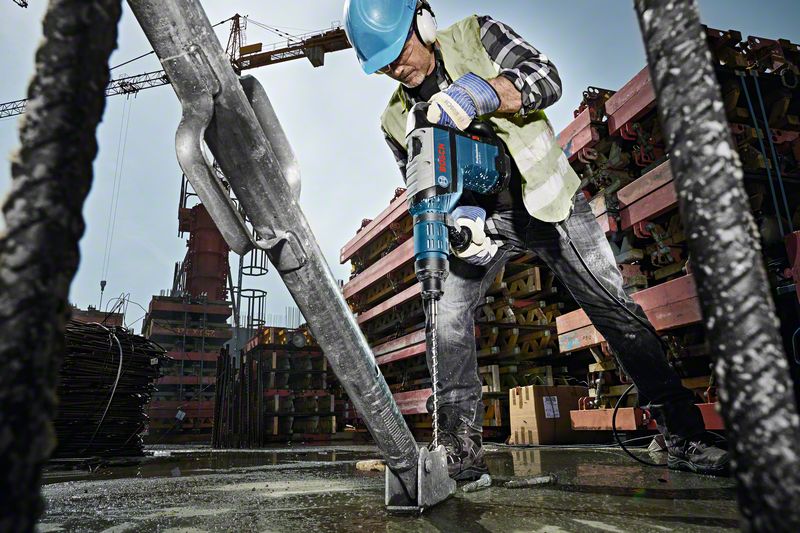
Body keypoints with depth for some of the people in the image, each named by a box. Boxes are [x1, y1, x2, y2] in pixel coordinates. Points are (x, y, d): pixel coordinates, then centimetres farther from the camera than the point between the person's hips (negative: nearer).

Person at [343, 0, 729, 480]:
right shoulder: (396, 121, -1)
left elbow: (547, 77, -18)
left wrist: (481, 92, -37)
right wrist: (456, 223, -25)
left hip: (548, 198, -2)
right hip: (482, 218, 2)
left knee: (617, 310, -4)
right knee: (448, 313, -16)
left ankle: (684, 438, 9)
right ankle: (462, 449, -5)